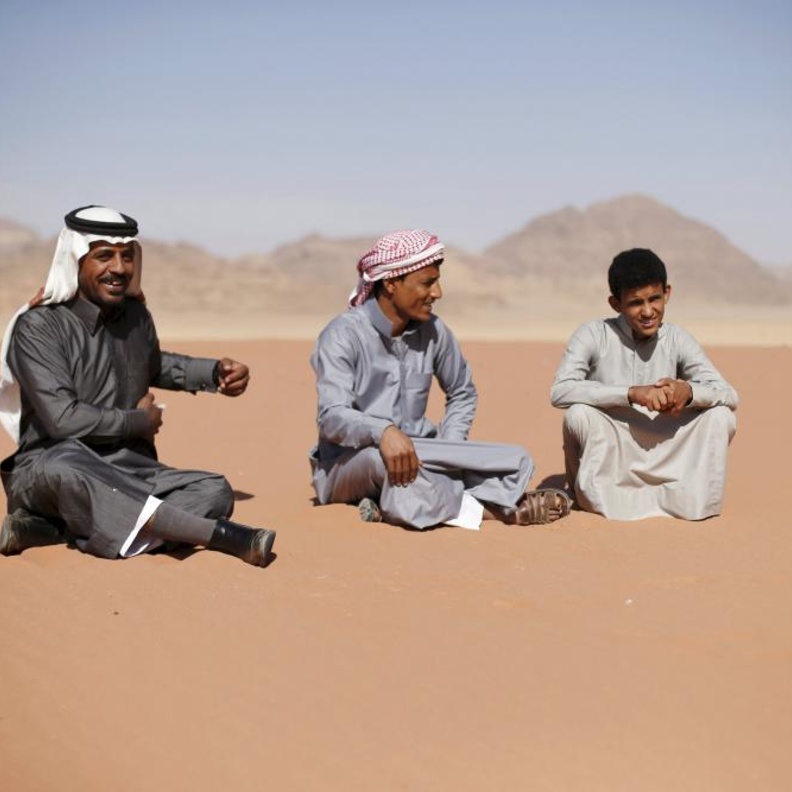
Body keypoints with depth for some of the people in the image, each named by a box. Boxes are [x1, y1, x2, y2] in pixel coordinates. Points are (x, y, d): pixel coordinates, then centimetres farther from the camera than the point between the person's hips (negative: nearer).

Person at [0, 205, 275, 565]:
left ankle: (53, 529, -30)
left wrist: (216, 373, 18)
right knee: (64, 467, -40)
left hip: (129, 472, 6)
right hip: (50, 468, -6)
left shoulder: (136, 315, 10)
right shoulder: (38, 327, -10)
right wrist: (139, 421, -7)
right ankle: (224, 536, -42)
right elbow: (62, 419, -20)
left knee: (214, 492, -18)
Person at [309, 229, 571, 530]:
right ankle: (485, 509, -21)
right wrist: (383, 432, -45)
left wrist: (449, 448, 1)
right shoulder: (343, 335, -12)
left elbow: (462, 393, 20)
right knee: (382, 458, -40)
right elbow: (332, 418, -24)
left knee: (516, 462, -12)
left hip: (419, 457, 5)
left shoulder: (433, 332, 5)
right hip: (346, 465, -5)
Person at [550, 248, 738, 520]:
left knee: (720, 416, -16)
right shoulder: (593, 336, -9)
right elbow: (560, 391, -24)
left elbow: (729, 396, -6)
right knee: (579, 414, -32)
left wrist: (688, 391, -29)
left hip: (660, 463, 3)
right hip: (607, 462, -3)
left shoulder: (677, 340, 1)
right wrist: (632, 393, -34)